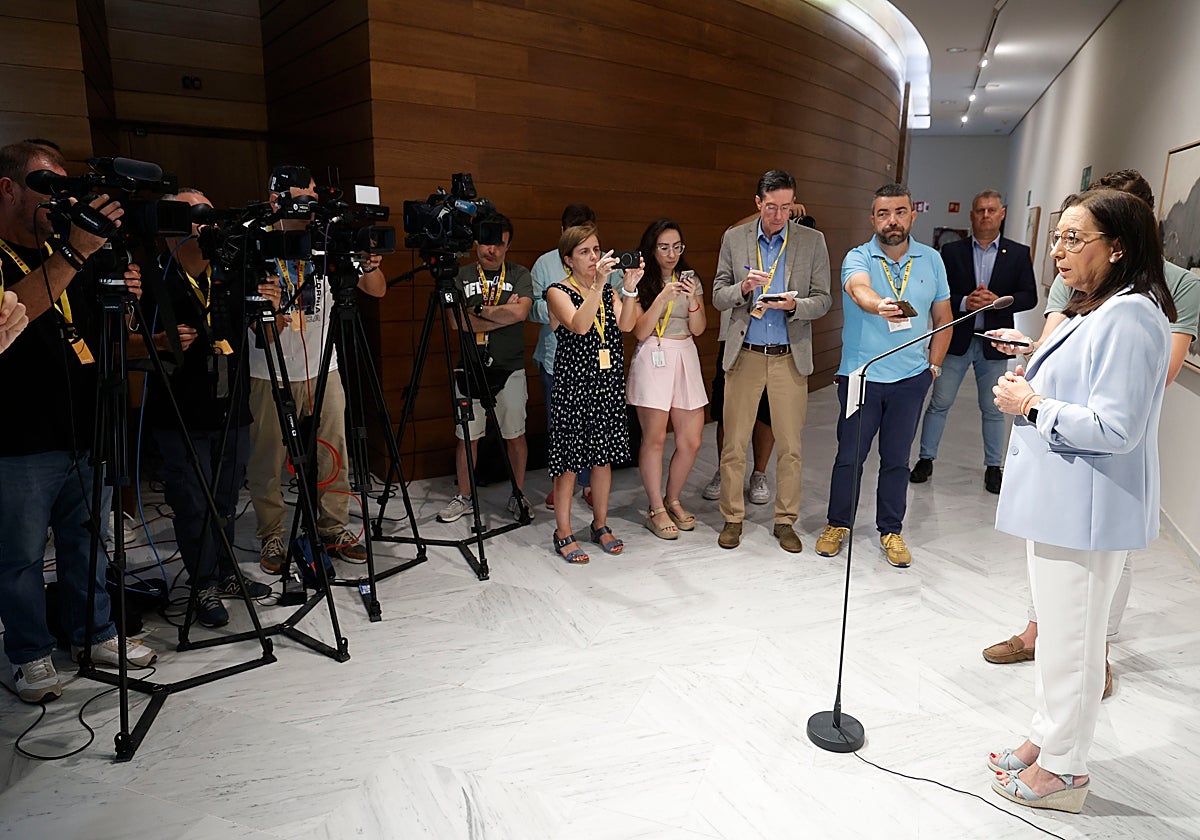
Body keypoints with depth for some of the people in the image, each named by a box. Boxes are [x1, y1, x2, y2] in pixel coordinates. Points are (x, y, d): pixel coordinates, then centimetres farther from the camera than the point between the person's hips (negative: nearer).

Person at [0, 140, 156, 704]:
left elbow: (98, 332, 18)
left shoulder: (64, 250, 13)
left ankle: (95, 634, 29)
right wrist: (74, 253, -34)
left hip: (85, 434, 6)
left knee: (87, 542, 15)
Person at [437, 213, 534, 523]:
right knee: (467, 436, 6)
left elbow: (520, 313, -14)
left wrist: (480, 309, -8)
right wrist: (502, 314, -9)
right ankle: (463, 497, 21)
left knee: (515, 435, 6)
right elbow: (457, 321, -8)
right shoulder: (461, 276, 6)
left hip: (510, 369, -1)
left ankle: (518, 496, 22)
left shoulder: (519, 275, 5)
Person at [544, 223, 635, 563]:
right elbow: (579, 325, -23)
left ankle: (600, 524, 27)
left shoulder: (608, 290, 12)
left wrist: (629, 288, -17)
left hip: (608, 382, 5)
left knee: (604, 456, 12)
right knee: (569, 458, -1)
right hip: (573, 383, -5)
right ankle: (563, 534, 11)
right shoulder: (558, 292, -4)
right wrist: (598, 285, -31)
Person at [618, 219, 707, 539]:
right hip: (652, 359, -4)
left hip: (686, 359, 4)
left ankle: (673, 500, 23)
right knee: (655, 438, -2)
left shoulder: (689, 278, 11)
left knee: (691, 440, 3)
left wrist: (692, 299, -12)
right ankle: (656, 510, 11)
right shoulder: (640, 283, -1)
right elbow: (640, 332, -8)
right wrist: (662, 298, -18)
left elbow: (698, 329, 5)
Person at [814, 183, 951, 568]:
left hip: (910, 379, 2)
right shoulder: (858, 258, -7)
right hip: (861, 376, -2)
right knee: (849, 456, 6)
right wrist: (880, 305, -53)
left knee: (897, 459, 11)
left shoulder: (931, 260, 5)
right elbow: (859, 289, -31)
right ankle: (838, 524, 25)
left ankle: (891, 530, 26)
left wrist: (933, 365, 6)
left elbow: (943, 318, 13)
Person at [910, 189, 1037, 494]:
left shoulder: (1018, 254, 5)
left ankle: (993, 466, 22)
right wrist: (964, 302, -18)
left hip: (993, 343, 1)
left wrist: (998, 300, -16)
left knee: (993, 409, 9)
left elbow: (1029, 296, 1)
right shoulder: (951, 251, 3)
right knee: (939, 403, 4)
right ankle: (926, 459, 17)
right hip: (956, 340, 0)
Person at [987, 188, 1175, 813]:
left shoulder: (1130, 316, -20)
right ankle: (1047, 738, 38)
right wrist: (1031, 381, 7)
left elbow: (1114, 428, -25)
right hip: (1057, 499, 11)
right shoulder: (1092, 311, 13)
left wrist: (1032, 405, -16)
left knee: (1072, 639, 4)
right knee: (1056, 627, 21)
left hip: (1086, 509, -11)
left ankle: (1062, 770, 22)